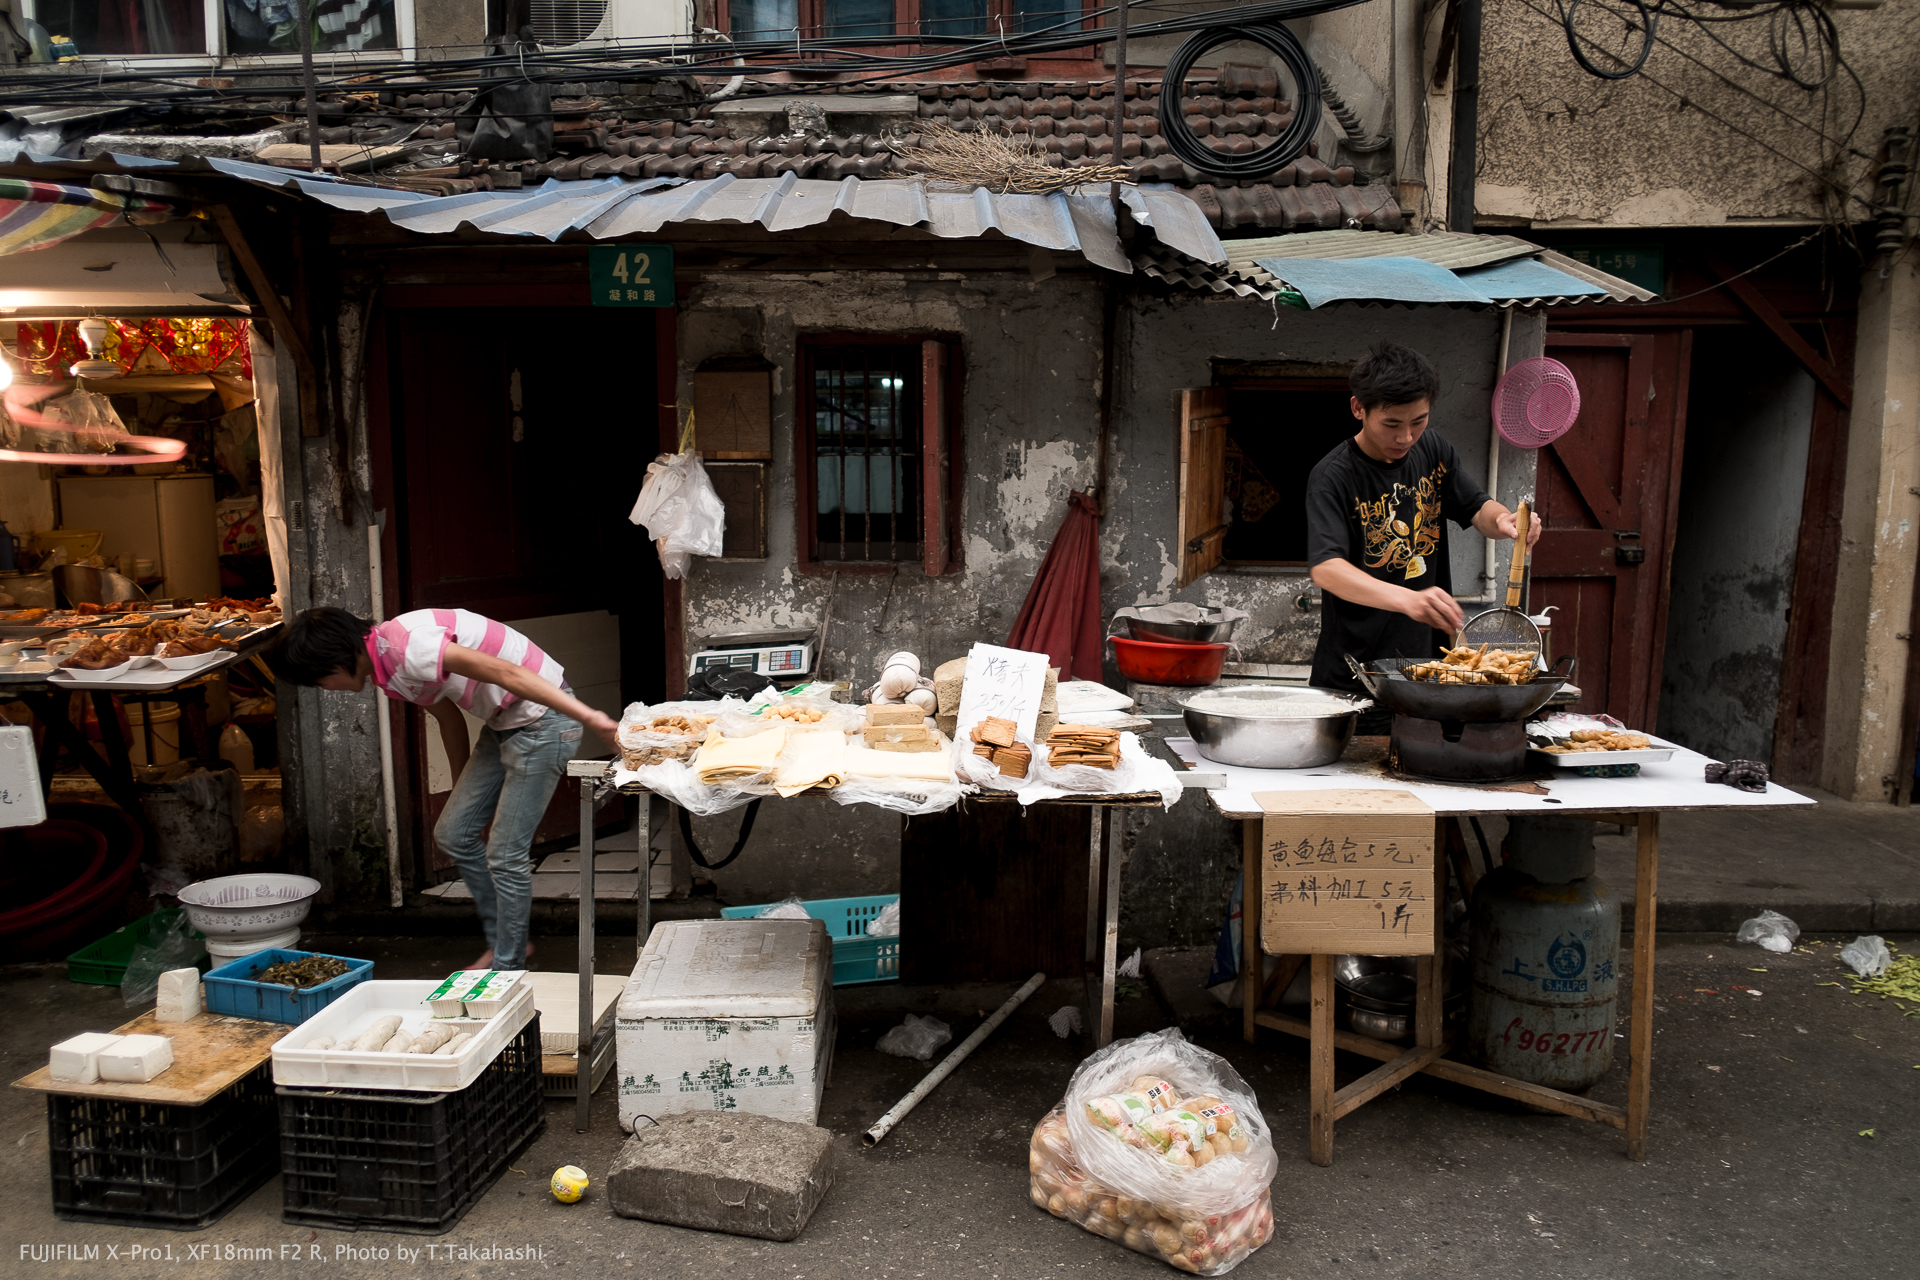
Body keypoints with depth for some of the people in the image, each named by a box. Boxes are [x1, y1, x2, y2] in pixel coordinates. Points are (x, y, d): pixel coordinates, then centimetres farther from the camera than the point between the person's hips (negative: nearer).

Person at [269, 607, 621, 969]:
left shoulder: (406, 647, -24)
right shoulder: (386, 668, 8)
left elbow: (507, 673, -31)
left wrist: (589, 718, -37)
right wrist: (462, 795, 29)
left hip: (543, 717, -10)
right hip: (505, 723, 10)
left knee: (505, 854, -3)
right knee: (453, 833, 12)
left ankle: (508, 970, 14)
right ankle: (502, 942, 26)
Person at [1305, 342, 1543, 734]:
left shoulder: (1432, 449, 4)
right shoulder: (1333, 477, -17)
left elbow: (1477, 508, 11)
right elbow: (1325, 569, -30)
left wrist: (1502, 519, -15)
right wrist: (1408, 600, -46)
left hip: (1431, 657, 6)